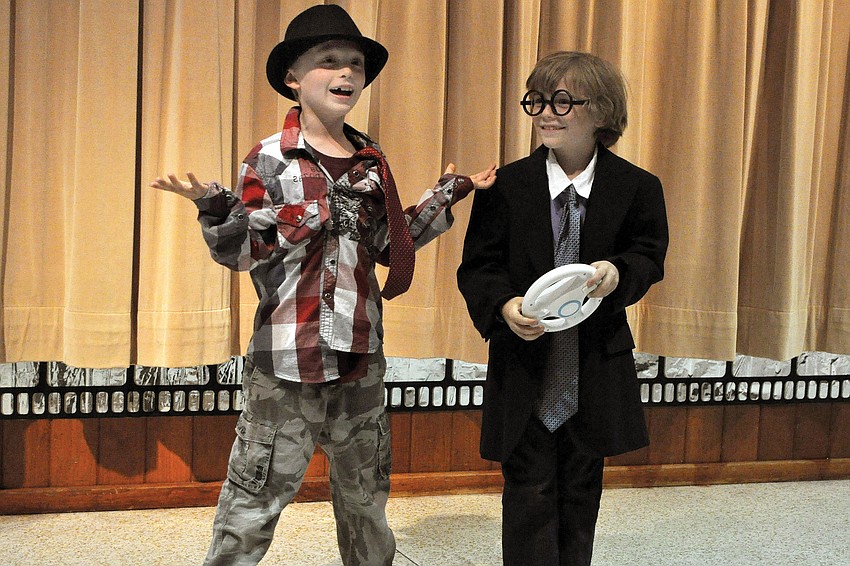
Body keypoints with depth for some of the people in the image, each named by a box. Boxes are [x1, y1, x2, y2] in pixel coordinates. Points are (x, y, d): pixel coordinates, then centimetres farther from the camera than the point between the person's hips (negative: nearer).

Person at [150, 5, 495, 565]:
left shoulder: (371, 160, 8)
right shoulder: (269, 159, -6)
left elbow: (388, 245, 12)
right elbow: (247, 254, -9)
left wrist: (447, 194, 11)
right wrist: (214, 208, -27)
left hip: (362, 354, 5)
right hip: (289, 356, -5)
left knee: (367, 495, 20)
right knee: (254, 500, 2)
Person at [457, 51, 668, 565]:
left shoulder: (637, 187, -4)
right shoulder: (507, 185, -5)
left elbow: (650, 257, 4)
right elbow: (478, 266, -4)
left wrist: (618, 272, -20)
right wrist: (505, 306, -26)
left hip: (598, 369, 2)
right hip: (524, 366, -1)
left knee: (581, 490, 17)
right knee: (530, 491, 1)